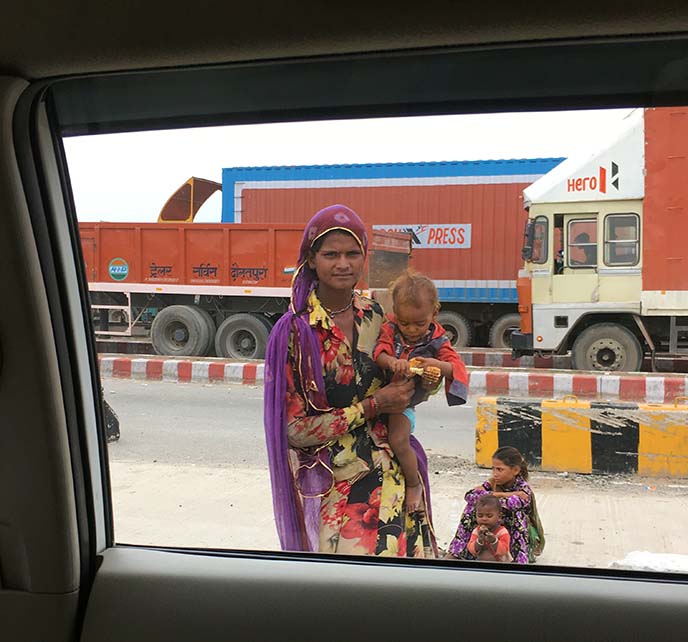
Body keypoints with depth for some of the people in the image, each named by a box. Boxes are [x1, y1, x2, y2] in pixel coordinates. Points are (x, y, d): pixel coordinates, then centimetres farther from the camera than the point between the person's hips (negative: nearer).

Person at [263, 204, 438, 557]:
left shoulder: (374, 315, 2)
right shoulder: (295, 332, -12)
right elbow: (296, 429, -13)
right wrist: (374, 406, -15)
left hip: (391, 472, 5)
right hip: (334, 484, -4)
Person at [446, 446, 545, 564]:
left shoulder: (523, 489, -24)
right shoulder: (494, 483, -11)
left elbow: (509, 504, -42)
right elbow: (469, 495, -26)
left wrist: (483, 494, -29)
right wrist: (502, 495, -31)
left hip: (525, 534, -4)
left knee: (517, 514, -34)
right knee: (473, 504, -15)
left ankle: (522, 559, -33)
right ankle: (457, 552, -13)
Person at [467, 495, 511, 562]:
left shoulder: (503, 532, -6)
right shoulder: (476, 531, 1)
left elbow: (503, 551, -14)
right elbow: (471, 550, -5)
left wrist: (494, 541, -27)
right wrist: (479, 541, -20)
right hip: (480, 562, 2)